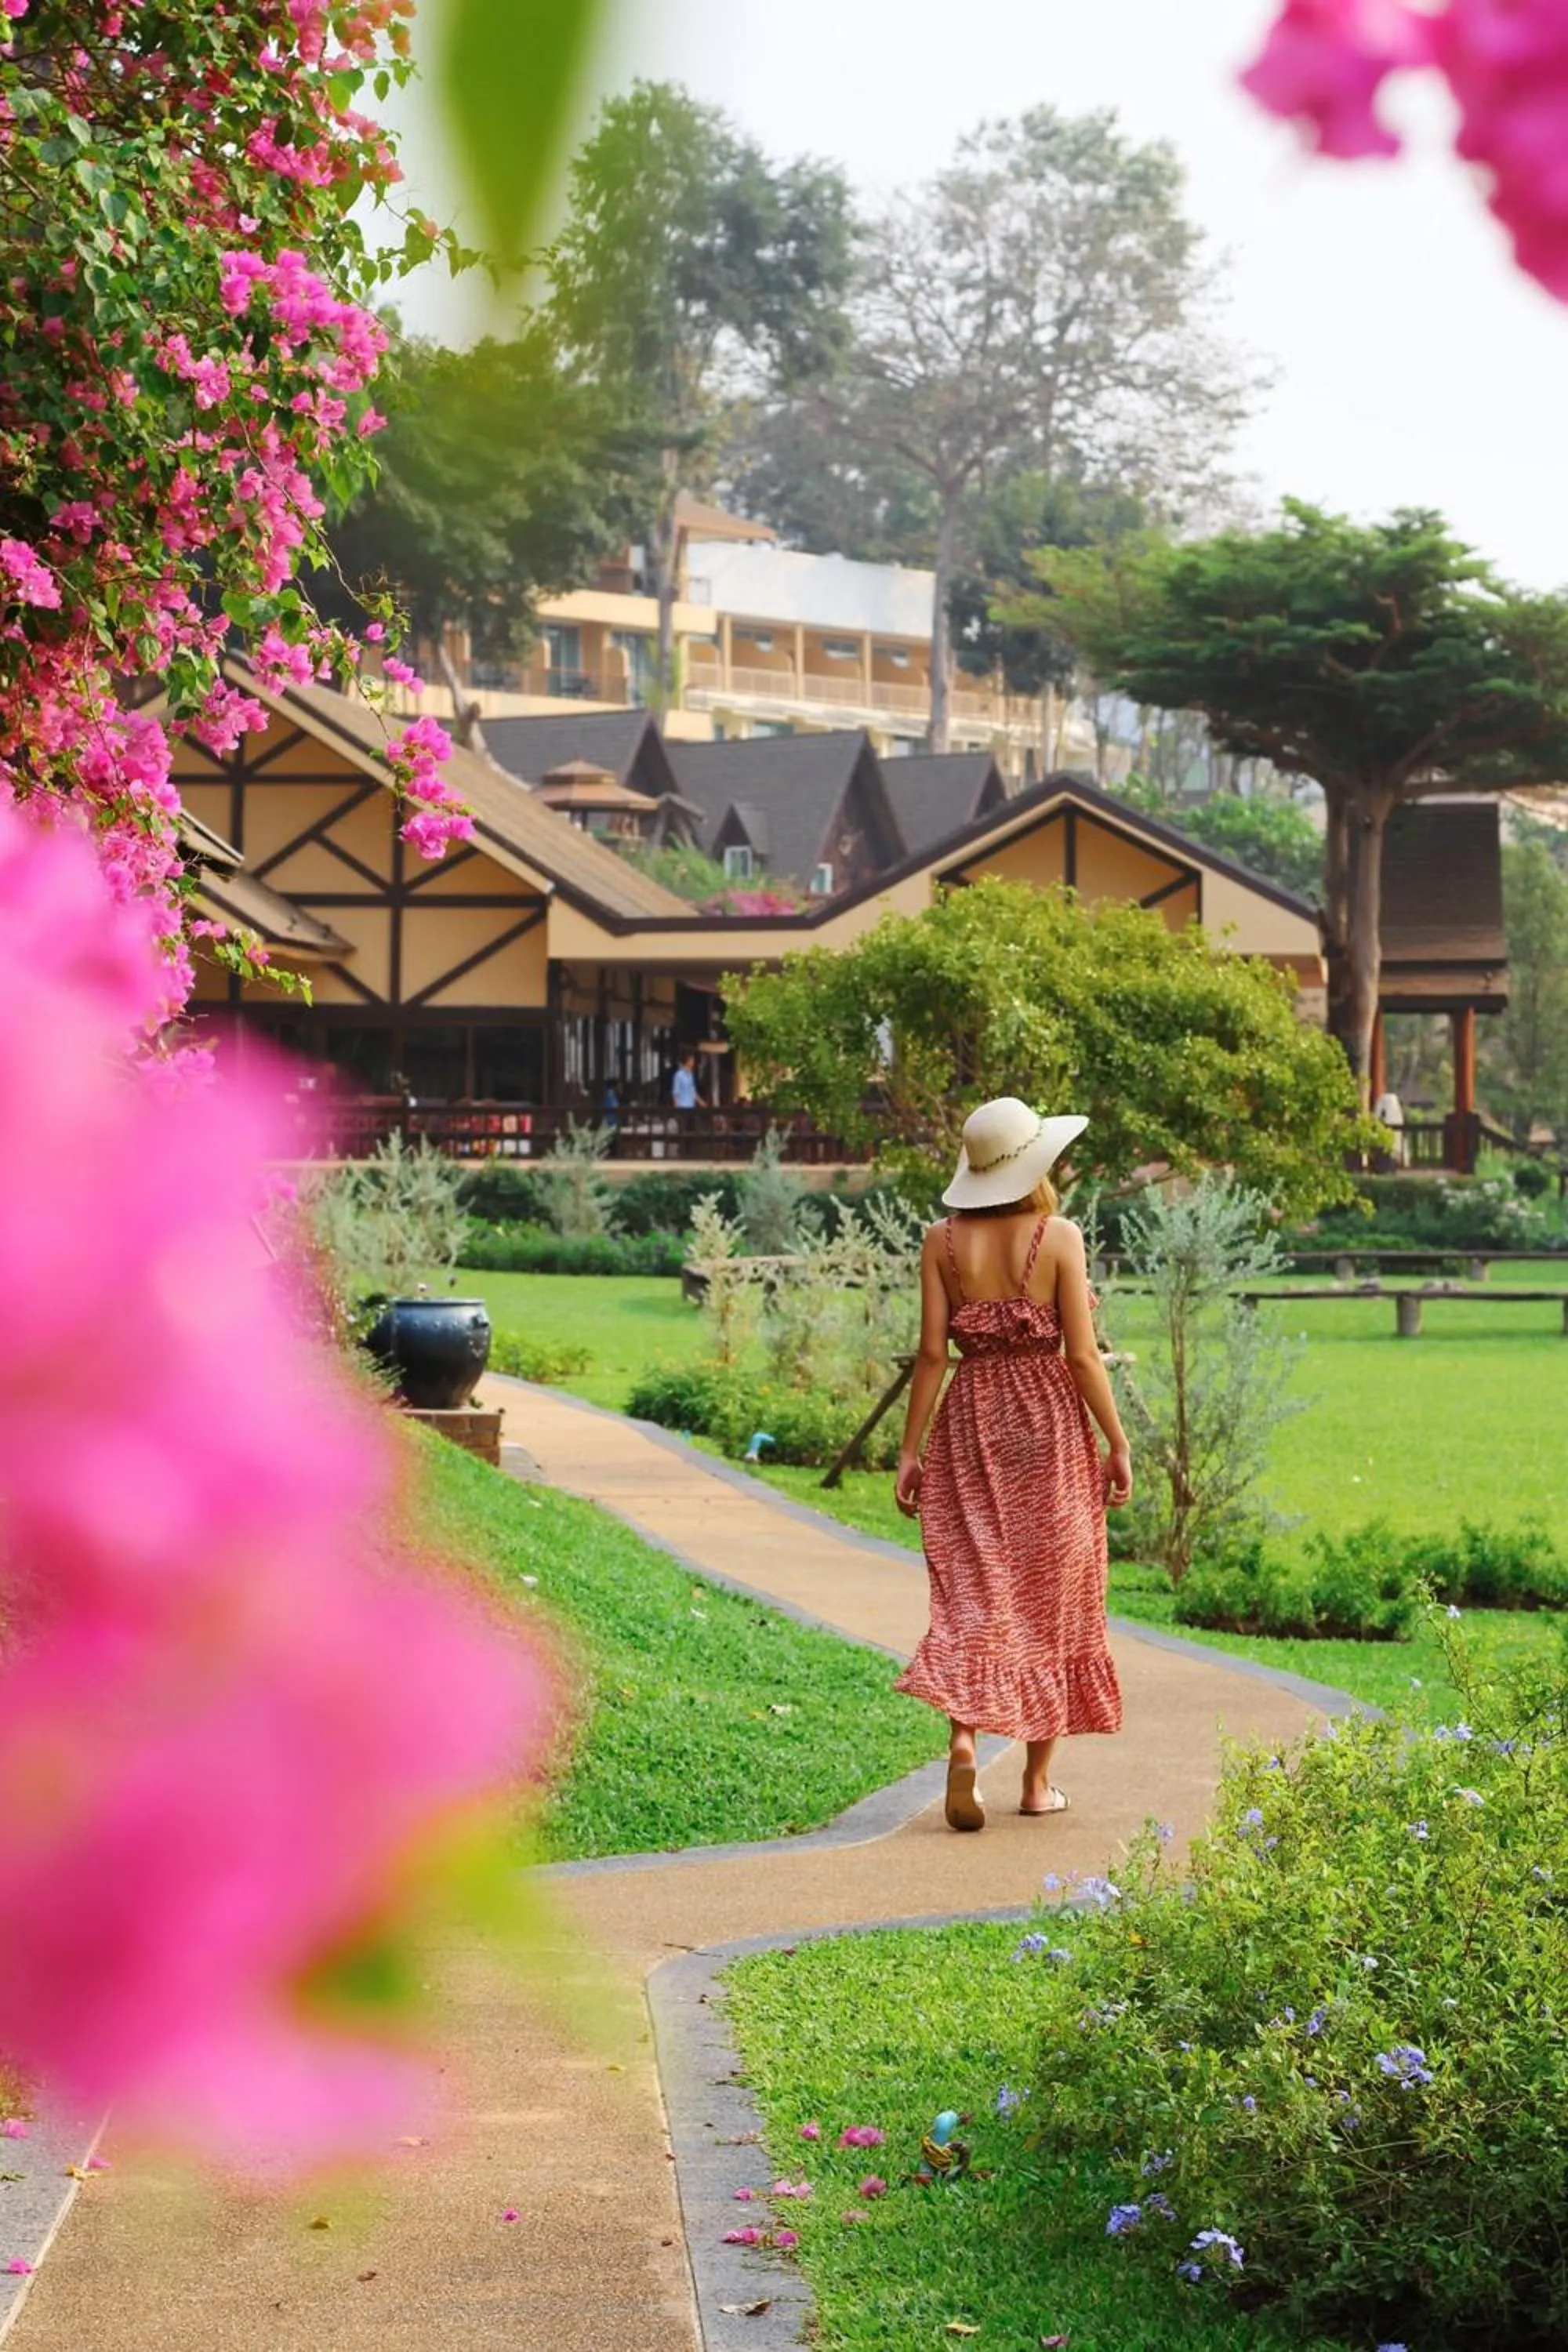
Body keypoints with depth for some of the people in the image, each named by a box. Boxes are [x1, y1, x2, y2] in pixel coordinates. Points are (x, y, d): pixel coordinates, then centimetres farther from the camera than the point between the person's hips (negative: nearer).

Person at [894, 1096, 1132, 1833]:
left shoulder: (943, 1241, -2)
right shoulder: (1059, 1238, -8)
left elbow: (932, 1352, -3)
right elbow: (1081, 1355, -8)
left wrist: (909, 1451, 3)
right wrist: (1118, 1444, -1)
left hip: (970, 1420, 2)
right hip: (1048, 1420, -2)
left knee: (971, 1594, 5)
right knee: (1048, 1598, 9)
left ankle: (963, 1737, -18)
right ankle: (1038, 1779, 14)